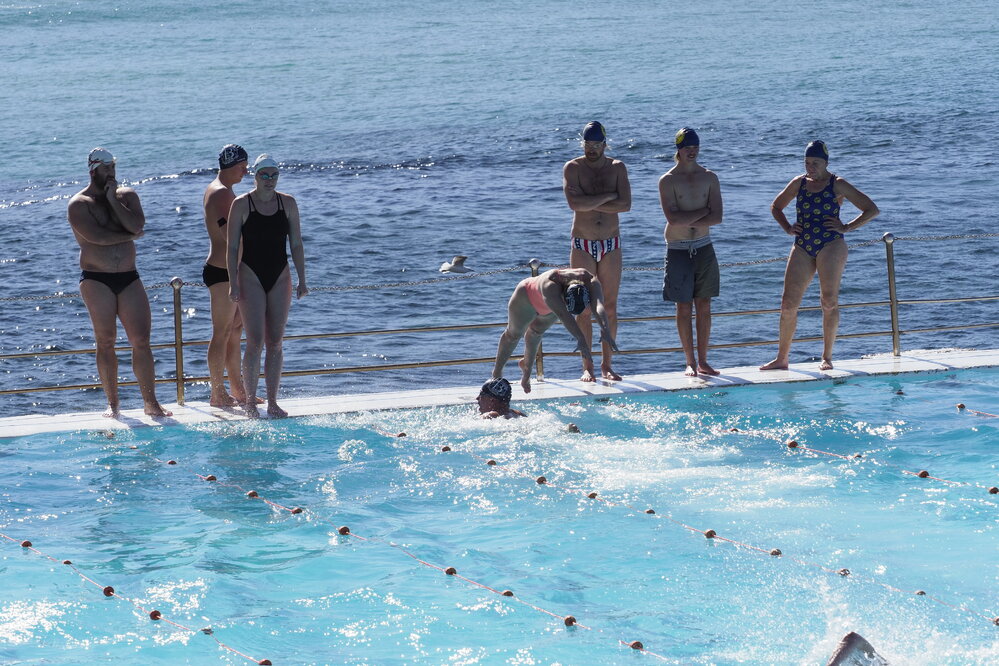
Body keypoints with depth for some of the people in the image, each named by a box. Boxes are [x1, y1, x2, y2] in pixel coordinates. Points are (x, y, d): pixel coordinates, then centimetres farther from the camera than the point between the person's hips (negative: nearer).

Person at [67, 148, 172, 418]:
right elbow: (95, 236, -16)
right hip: (96, 279, -3)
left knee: (141, 340, -3)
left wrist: (113, 200, -8)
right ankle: (113, 403, 5)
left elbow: (136, 225, -7)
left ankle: (150, 402, 0)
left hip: (128, 278, 3)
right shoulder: (79, 203, -1)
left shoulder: (127, 196, 11)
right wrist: (129, 236, -5)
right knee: (106, 341, -2)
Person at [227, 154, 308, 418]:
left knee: (275, 342, 4)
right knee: (255, 341, -10)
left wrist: (302, 280, 4)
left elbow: (296, 244, 8)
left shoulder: (287, 203, 4)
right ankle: (250, 401, -1)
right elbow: (232, 247, -3)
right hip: (251, 277, -3)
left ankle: (272, 402, 10)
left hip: (280, 277, 3)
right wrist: (233, 283, -10)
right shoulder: (241, 205, -4)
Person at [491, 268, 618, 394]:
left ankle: (526, 365, 50)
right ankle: (497, 373, 33)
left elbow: (598, 306, -54)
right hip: (526, 297, -4)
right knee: (513, 334, 13)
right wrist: (580, 339, -75)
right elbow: (563, 314, -64)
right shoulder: (550, 285, -52)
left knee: (536, 332, 25)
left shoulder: (590, 281, -40)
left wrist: (605, 329, -72)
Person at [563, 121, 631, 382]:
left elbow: (625, 204, -10)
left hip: (611, 243, 2)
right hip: (582, 244, -2)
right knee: (584, 308, -2)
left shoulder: (617, 168, 4)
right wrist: (607, 197, -13)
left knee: (610, 307, 3)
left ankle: (607, 364, 9)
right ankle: (587, 367, 1)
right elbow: (575, 203, -20)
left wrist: (590, 203, -15)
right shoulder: (573, 168, -3)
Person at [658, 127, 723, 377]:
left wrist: (688, 221, -14)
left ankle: (703, 361, 10)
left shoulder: (709, 178, 5)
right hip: (678, 250, -3)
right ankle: (690, 362, 6)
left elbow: (717, 218, -4)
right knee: (684, 307, -1)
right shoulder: (668, 180, -5)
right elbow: (673, 218, -18)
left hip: (704, 248, 3)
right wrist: (703, 211, -11)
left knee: (704, 306, 4)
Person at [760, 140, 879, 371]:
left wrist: (847, 227, -8)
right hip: (802, 246, 4)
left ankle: (827, 357, 3)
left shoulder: (837, 185, 0)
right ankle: (781, 359, 6)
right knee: (788, 303, -1)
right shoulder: (799, 183, 12)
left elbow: (872, 210, 0)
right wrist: (787, 228, 11)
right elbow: (776, 207, 28)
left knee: (829, 301, -5)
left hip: (831, 246, -4)